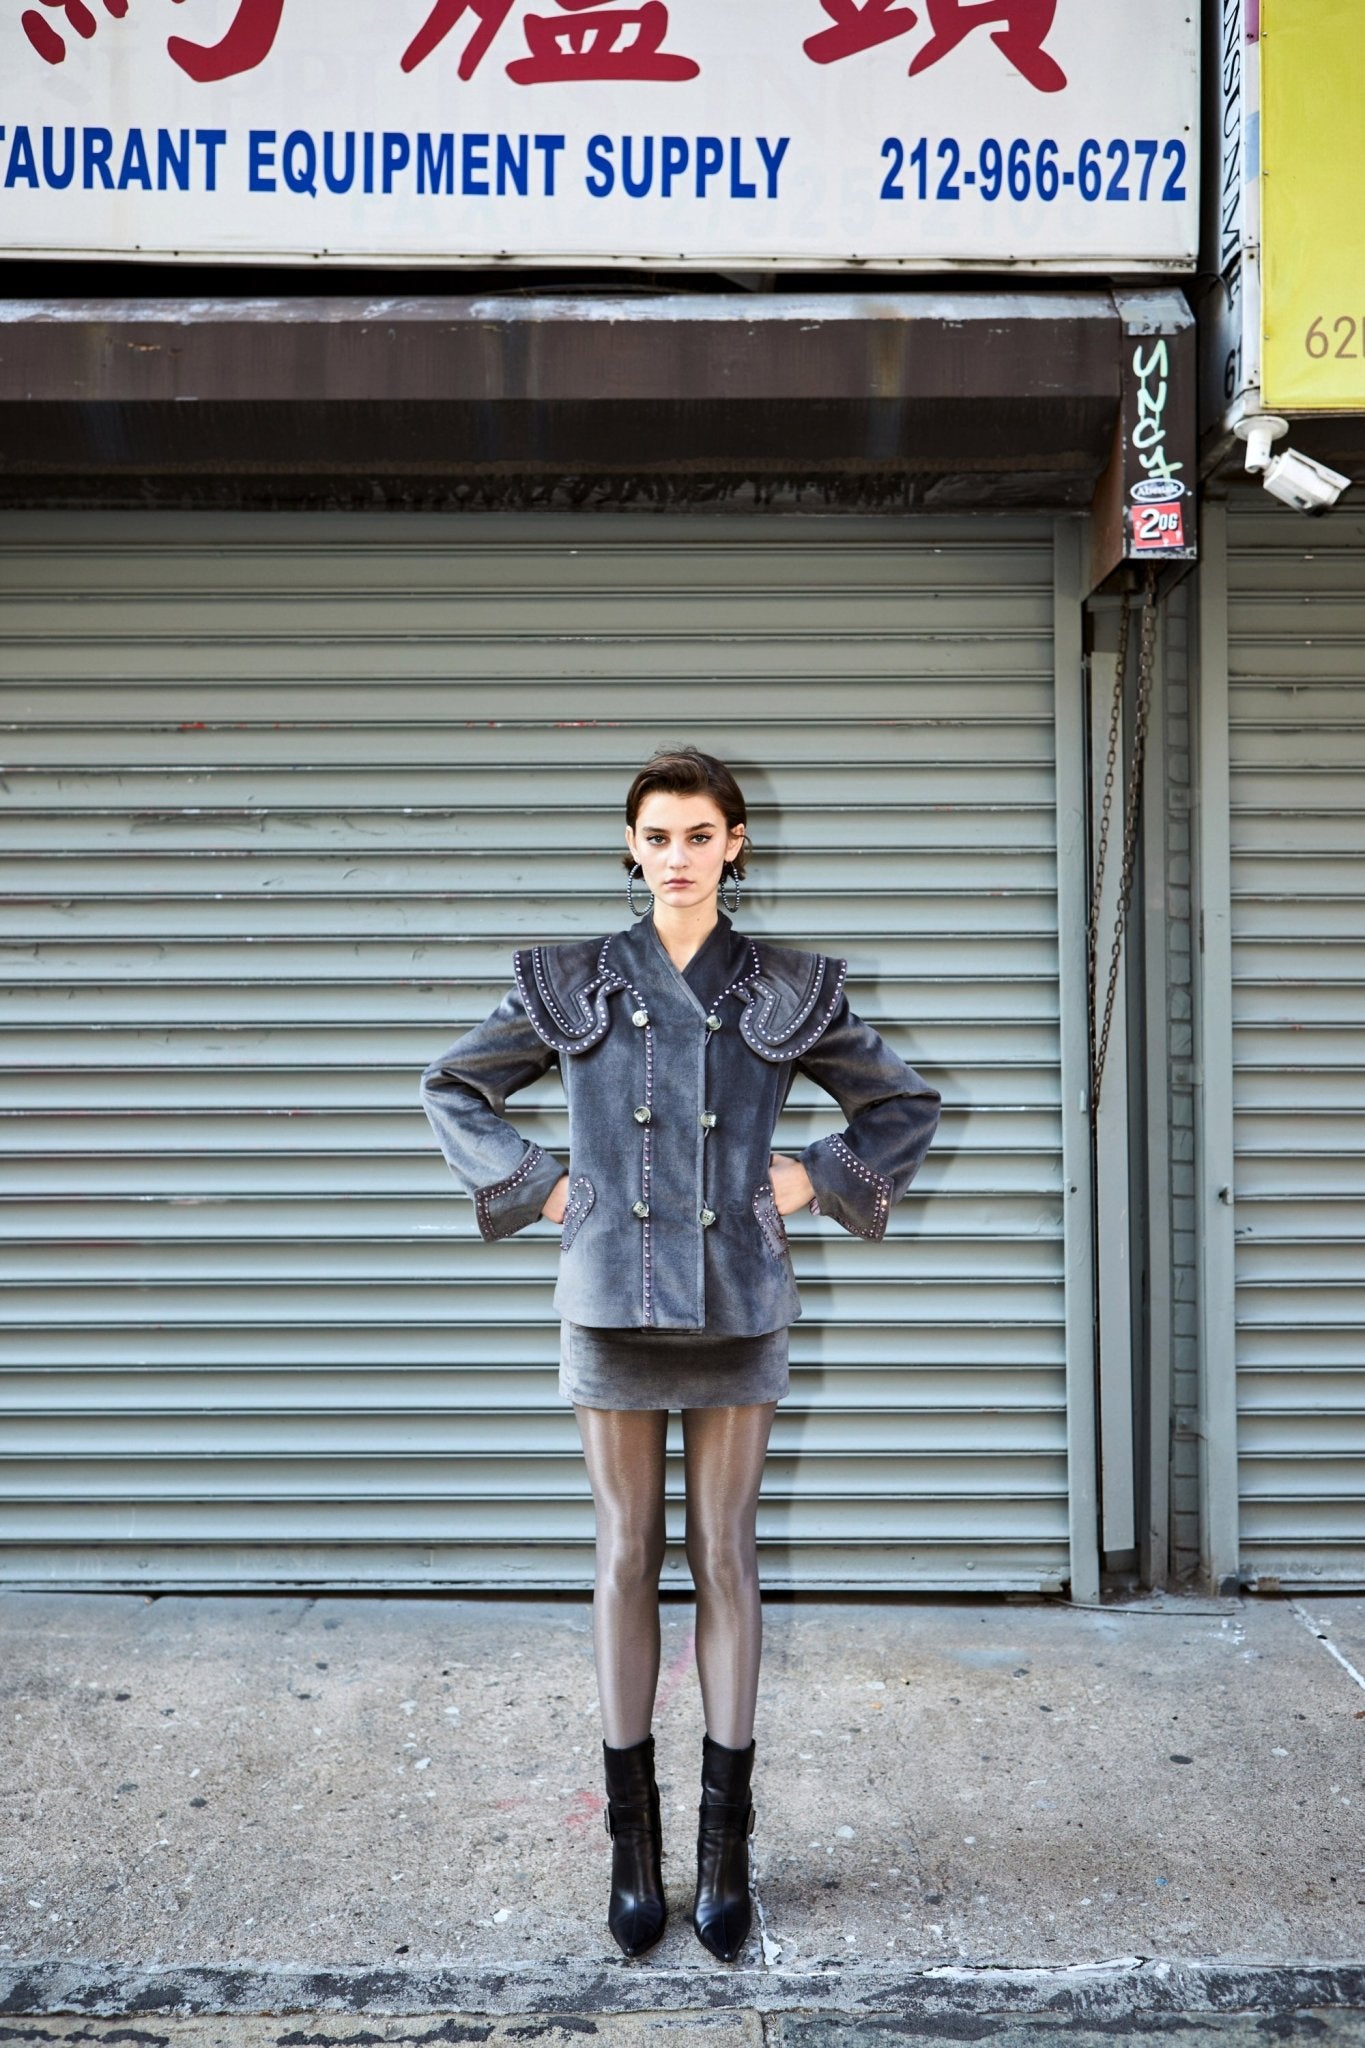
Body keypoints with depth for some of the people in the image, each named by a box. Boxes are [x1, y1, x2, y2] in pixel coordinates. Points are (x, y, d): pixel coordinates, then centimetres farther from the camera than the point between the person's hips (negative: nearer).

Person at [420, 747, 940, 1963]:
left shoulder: (792, 993, 2)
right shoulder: (572, 985, 3)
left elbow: (906, 1105, 12)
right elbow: (455, 1088, 13)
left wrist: (817, 1181, 1)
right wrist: (536, 1185, 2)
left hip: (739, 1304, 0)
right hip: (614, 1298, 0)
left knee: (726, 1559, 5)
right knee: (628, 1557, 6)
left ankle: (726, 1846, 16)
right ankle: (634, 1837, 18)